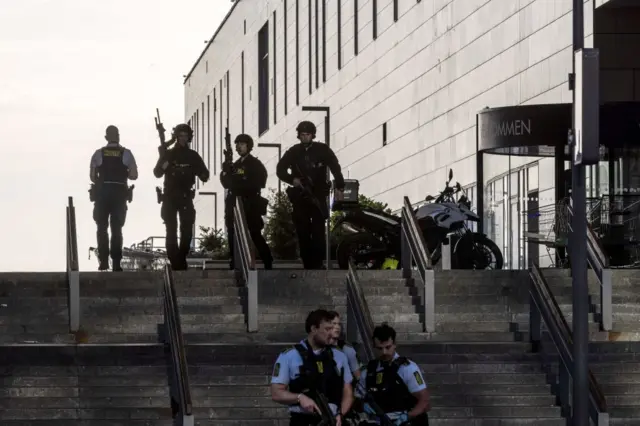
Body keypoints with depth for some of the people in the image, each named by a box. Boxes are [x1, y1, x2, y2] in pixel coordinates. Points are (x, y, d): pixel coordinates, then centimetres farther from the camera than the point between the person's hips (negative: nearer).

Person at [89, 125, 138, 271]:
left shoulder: (98, 154, 1)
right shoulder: (126, 153, 0)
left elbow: (92, 176, 1)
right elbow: (134, 175, -2)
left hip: (102, 193, 0)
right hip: (120, 193, 0)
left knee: (102, 228, 8)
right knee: (116, 229, 5)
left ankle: (104, 261, 0)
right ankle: (116, 263, -3)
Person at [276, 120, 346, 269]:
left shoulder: (322, 149, 1)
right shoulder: (293, 152, 7)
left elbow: (335, 168, -5)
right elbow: (280, 170, 4)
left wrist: (339, 187, -17)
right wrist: (292, 179, -14)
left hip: (318, 196, -2)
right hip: (300, 197, 2)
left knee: (318, 232, -10)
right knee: (303, 233, 1)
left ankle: (317, 264, -9)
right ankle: (308, 265, 4)